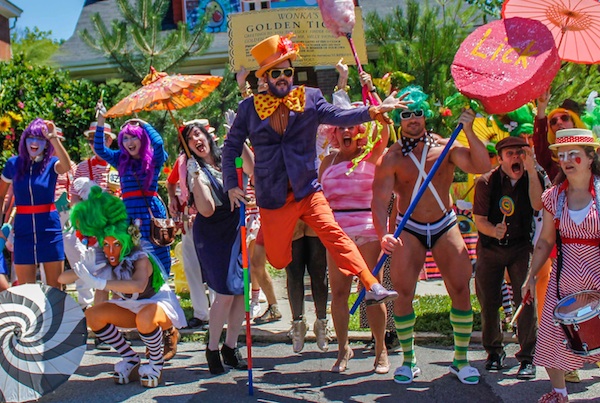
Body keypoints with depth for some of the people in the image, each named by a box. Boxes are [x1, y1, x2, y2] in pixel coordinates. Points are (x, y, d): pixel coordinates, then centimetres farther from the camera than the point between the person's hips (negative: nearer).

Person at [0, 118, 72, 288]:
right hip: (23, 228, 1)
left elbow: (66, 166, -24)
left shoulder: (51, 164, 0)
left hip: (50, 228, -1)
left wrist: (54, 138, -34)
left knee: (54, 287, 3)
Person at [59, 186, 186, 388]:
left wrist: (98, 283, -60)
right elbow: (65, 277, -18)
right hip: (132, 307, 7)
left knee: (145, 317, -40)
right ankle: (131, 360, 1)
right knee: (92, 315, -12)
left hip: (160, 304, -7)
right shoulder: (100, 261, -14)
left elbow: (138, 285, -54)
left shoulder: (140, 259, -31)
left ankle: (156, 364, -11)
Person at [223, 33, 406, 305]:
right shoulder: (249, 108, 1)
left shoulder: (309, 99, 1)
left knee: (333, 233, -20)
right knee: (278, 260, 10)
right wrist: (231, 185, -1)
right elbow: (231, 146, 8)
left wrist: (374, 111, -30)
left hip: (307, 191, 0)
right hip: (273, 198, 0)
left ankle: (372, 286, -23)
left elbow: (338, 115, -13)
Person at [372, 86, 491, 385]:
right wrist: (383, 235, -28)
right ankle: (408, 360, 10)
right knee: (402, 292, -7)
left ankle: (460, 360, 8)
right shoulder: (391, 158, -4)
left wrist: (469, 132, -23)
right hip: (409, 229, -1)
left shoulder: (445, 147, 0)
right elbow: (380, 199, -12)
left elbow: (482, 167, -13)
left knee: (461, 288, -6)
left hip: (445, 226, 1)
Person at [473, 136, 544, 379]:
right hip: (491, 247, 0)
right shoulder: (486, 181, -8)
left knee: (526, 300, -13)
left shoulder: (532, 178, -3)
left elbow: (537, 206, -22)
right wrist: (494, 231, -31)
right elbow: (479, 219, -10)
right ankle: (494, 351, 25)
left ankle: (527, 357, -3)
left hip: (521, 247, 0)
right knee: (488, 302, 4)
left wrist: (531, 170, -25)